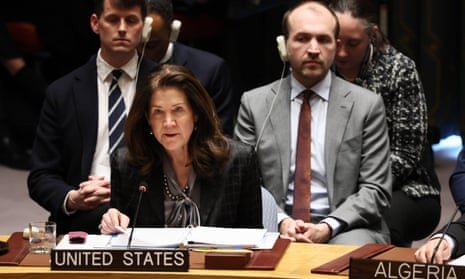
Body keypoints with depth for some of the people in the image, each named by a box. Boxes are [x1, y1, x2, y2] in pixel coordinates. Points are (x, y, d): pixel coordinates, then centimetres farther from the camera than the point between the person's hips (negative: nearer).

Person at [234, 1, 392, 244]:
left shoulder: (366, 105, 5)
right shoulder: (254, 104, 9)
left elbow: (375, 189, 2)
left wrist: (329, 227, -14)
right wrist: (280, 222, -13)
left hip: (345, 228, 0)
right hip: (276, 227, 1)